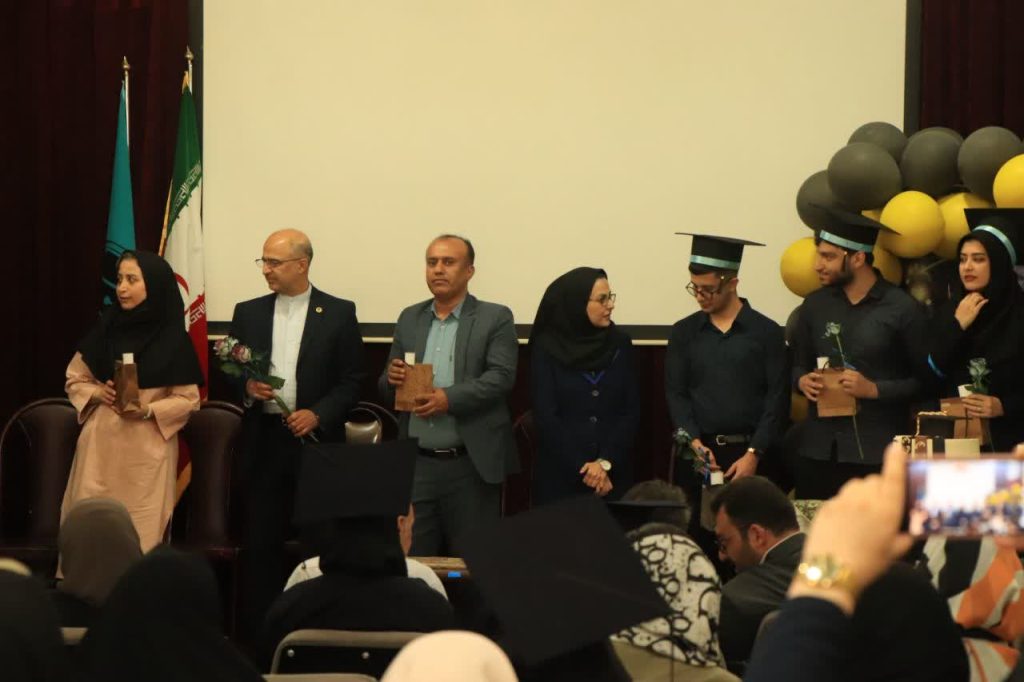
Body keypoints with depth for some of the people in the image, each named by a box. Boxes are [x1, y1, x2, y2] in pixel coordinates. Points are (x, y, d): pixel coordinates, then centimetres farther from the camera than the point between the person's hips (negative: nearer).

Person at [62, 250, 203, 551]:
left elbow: (188, 399, -2)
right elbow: (75, 380, 11)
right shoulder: (105, 328, 6)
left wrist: (148, 410, -18)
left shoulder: (172, 338, -3)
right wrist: (99, 393, -9)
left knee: (141, 530, -3)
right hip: (101, 444, 3)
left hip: (147, 450, -3)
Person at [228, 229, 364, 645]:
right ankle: (256, 637, 5)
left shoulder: (338, 314, 2)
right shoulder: (248, 314, 11)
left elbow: (351, 382, 1)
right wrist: (247, 388, -8)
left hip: (316, 441, -2)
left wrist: (318, 414, -13)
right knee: (260, 542, 1)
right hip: (263, 443, 2)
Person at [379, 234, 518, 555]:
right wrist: (392, 378, -8)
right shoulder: (410, 319, 15)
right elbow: (386, 389, 16)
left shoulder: (495, 319, 1)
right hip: (417, 463, 4)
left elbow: (501, 376, -11)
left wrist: (450, 398, -22)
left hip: (471, 465, -4)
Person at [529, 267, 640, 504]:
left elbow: (631, 411, 2)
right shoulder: (547, 348, -2)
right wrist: (583, 469, -11)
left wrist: (606, 463, -10)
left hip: (613, 475, 2)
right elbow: (546, 416, -7)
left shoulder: (620, 343, 6)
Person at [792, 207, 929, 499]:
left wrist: (874, 389, -13)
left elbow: (924, 379, -2)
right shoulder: (815, 305, 12)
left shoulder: (902, 309, -3)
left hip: (878, 453, -4)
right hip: (819, 450, 4)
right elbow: (799, 364, 23)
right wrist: (802, 381, 1)